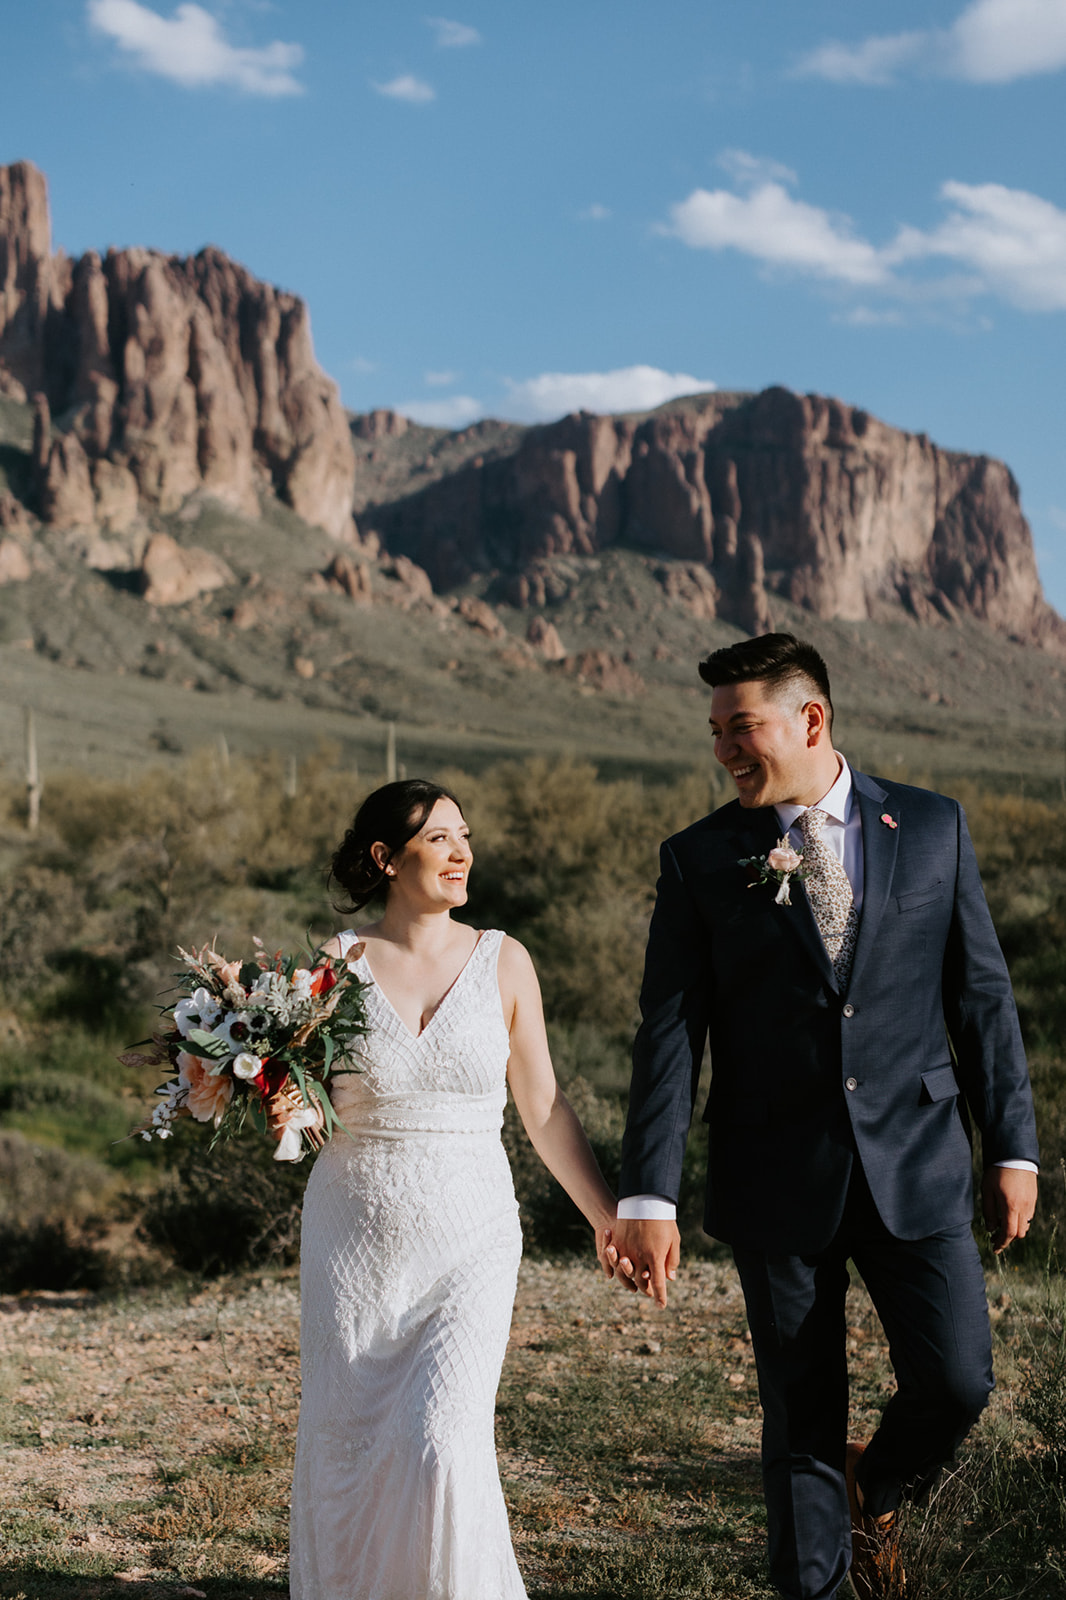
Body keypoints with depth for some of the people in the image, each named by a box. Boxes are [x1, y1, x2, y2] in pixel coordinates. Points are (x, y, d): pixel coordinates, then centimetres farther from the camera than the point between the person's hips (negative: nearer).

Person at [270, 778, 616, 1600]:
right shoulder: (339, 961, -1)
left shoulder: (502, 961, 1)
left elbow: (543, 1107, 5)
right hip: (355, 1232, 1)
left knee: (444, 1441, -15)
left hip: (469, 1238, -1)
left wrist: (608, 1215, 2)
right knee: (344, 1440, 6)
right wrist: (285, 1110, -15)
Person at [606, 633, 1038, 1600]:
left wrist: (1012, 1148, 4)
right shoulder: (701, 860, 0)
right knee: (801, 1419, 6)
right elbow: (670, 1034, -4)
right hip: (778, 1184, -1)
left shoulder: (933, 828, 3)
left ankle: (874, 1496, 29)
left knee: (957, 1383, -4)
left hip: (916, 1167, 1)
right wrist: (648, 1198, -10)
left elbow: (981, 995, 7)